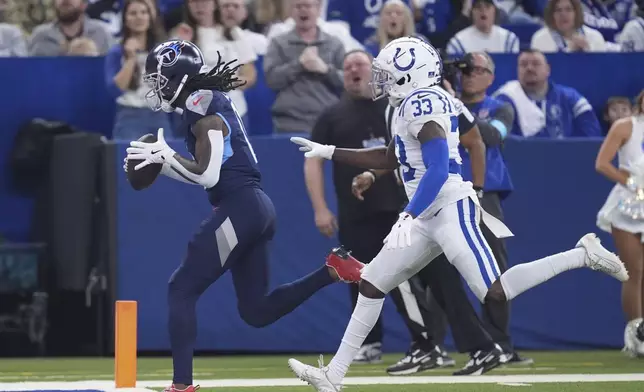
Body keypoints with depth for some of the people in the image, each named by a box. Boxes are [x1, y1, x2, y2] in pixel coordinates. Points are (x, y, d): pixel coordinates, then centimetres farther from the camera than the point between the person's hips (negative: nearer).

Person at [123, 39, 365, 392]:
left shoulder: (201, 105, -10)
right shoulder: (212, 102, 18)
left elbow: (208, 175, -19)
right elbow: (204, 173, 22)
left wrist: (165, 156, -9)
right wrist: (158, 163, 13)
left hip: (240, 208, -10)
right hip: (254, 208, 10)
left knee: (182, 289, -6)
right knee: (256, 311, 12)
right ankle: (333, 270, 6)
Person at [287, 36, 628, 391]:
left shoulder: (422, 103, -15)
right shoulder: (413, 103, 16)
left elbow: (437, 170, -24)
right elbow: (390, 158, 29)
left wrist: (409, 216, -30)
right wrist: (329, 153, 29)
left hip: (450, 209, -11)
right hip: (429, 216, 11)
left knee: (495, 293, -17)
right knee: (372, 285, 9)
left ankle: (584, 255, -7)